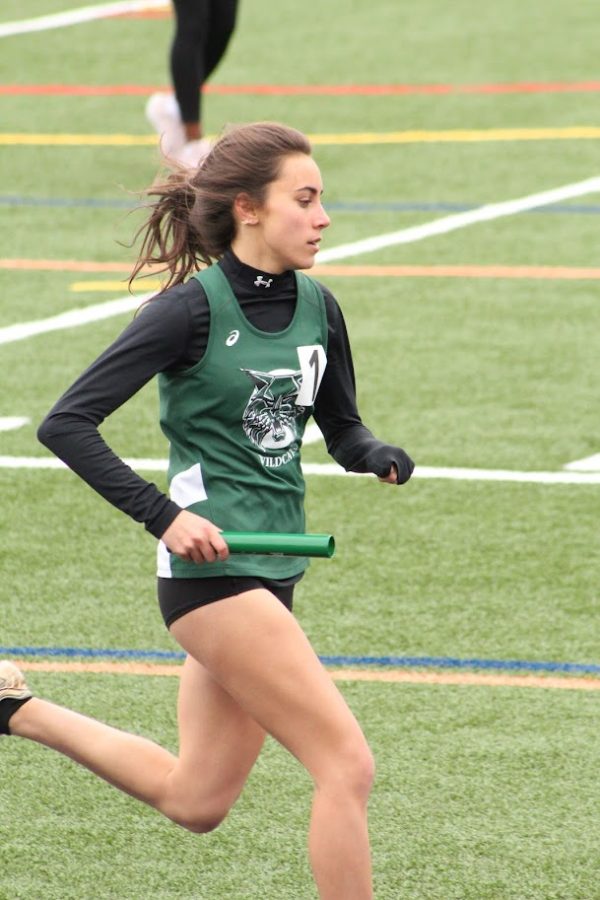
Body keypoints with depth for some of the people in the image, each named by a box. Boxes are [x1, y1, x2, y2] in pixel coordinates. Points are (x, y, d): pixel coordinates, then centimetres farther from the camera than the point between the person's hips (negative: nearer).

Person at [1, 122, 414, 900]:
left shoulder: (317, 308, 6)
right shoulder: (191, 310, -14)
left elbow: (340, 427, 19)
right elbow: (66, 423, -14)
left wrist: (379, 455, -5)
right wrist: (163, 514, -21)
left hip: (274, 567, 8)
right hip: (212, 566, -8)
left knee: (195, 801, 18)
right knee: (347, 765, -13)